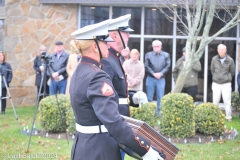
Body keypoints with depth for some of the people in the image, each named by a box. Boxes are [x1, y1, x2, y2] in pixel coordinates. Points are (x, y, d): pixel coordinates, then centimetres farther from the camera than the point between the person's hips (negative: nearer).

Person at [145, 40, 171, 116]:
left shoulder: (166, 55, 7)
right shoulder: (148, 55, 6)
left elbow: (167, 66, 0)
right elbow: (147, 66, -1)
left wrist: (161, 73, -13)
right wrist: (153, 74, -13)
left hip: (161, 78, 0)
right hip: (150, 78, 0)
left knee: (160, 98, 2)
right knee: (149, 97, 3)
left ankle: (159, 113, 8)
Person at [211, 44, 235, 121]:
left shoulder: (230, 60, -5)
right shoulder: (214, 59, -1)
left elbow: (232, 72, 7)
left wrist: (227, 78, 10)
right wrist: (216, 78, 12)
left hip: (226, 84, -2)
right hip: (216, 83, 2)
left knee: (227, 101, -2)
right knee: (215, 101, 4)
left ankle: (228, 116, 7)